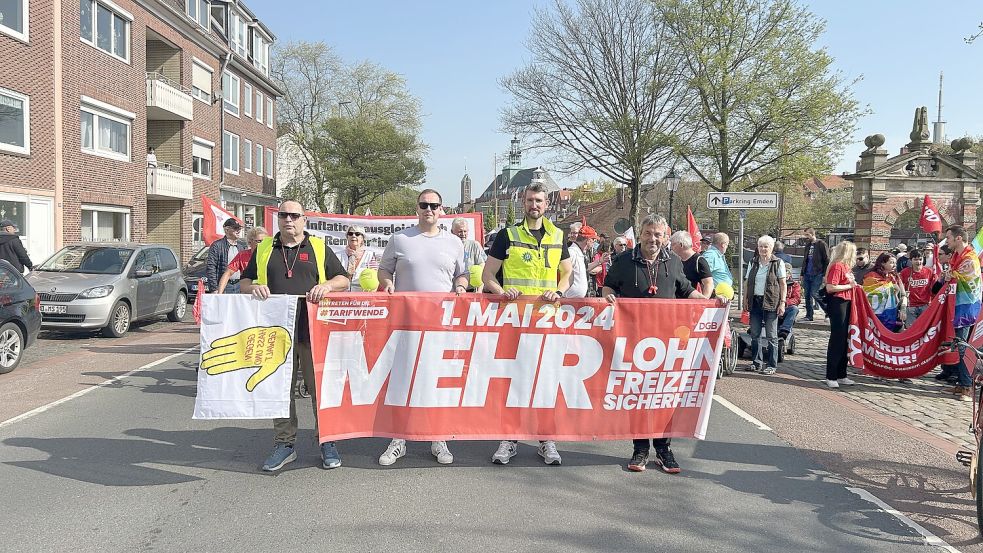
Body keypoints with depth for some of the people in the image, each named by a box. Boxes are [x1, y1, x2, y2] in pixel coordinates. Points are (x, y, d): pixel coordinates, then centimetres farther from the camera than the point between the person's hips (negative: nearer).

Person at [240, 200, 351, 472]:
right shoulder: (264, 249, 14)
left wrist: (327, 285, -12)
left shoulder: (319, 247, 9)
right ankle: (284, 444, 19)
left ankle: (327, 442, 14)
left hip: (313, 330, -2)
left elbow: (344, 279, 9)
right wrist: (253, 288, -5)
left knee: (320, 387, 2)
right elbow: (244, 282, 18)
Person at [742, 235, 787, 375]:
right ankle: (757, 362, 18)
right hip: (755, 301, 4)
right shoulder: (753, 262, 11)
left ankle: (772, 365, 7)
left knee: (771, 335, 0)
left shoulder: (778, 263, -1)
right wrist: (745, 299, 6)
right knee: (754, 334, 7)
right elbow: (747, 282, 14)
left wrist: (782, 302, -9)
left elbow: (783, 284, -2)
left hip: (771, 302, -4)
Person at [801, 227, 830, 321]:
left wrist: (825, 275, -15)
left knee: (814, 294, -12)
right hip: (807, 274, 7)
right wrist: (802, 274, 18)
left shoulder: (821, 244, -7)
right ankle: (809, 315, 14)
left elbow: (827, 261, -9)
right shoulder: (808, 245, 15)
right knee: (807, 295, 7)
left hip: (817, 275, -7)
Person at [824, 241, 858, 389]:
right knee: (836, 339, -7)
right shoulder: (837, 266, -13)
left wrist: (853, 285, 9)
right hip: (837, 303, -10)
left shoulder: (845, 266, 15)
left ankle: (841, 375, 20)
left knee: (844, 340, 12)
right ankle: (831, 377, -1)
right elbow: (830, 287, -21)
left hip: (846, 303, 10)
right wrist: (849, 286, -14)